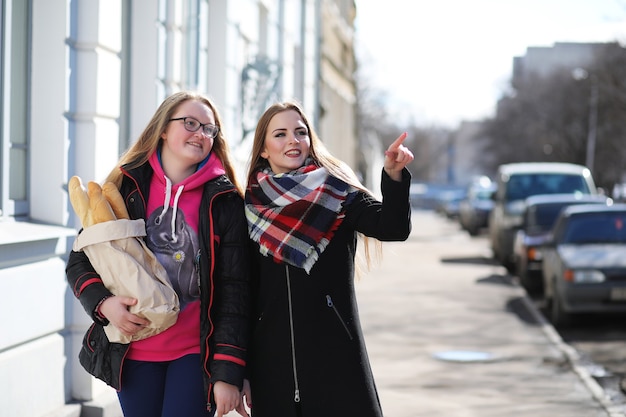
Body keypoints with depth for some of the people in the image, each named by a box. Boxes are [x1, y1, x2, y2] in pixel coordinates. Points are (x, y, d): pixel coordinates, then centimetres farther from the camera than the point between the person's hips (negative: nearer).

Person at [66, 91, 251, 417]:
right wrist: (103, 302, -14)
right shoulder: (126, 187, 2)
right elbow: (79, 260, 7)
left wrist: (228, 373, -11)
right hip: (133, 352, 2)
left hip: (197, 353, -2)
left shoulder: (225, 202, -3)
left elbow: (234, 291, -6)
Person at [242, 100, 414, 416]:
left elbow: (392, 228, -15)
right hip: (272, 361, 2)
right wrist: (241, 370, 7)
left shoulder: (336, 192, 2)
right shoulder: (251, 209, 7)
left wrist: (394, 175, -32)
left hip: (336, 355, -2)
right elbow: (244, 294, 9)